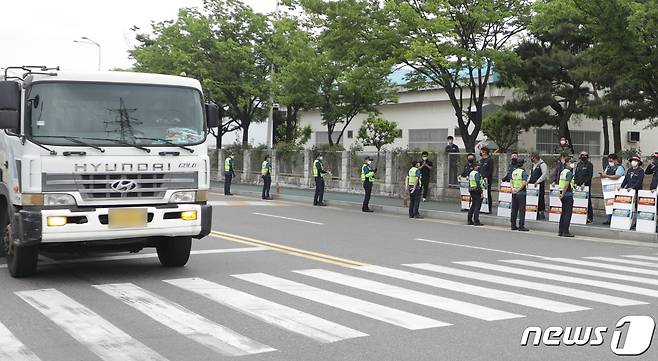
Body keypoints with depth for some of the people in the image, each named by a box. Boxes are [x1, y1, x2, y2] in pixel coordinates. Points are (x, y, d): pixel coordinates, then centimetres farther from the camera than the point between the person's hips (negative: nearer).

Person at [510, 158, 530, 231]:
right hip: (521, 193, -7)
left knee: (514, 209, 10)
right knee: (521, 210, -3)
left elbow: (511, 181, 8)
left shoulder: (514, 172, 11)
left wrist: (512, 188, -3)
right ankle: (521, 226, -3)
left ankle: (513, 225, 14)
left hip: (514, 193, 7)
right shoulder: (523, 172, -10)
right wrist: (519, 189, -13)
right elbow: (524, 182, -19)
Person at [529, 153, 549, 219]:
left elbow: (544, 175, -14)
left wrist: (538, 181, -19)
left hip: (540, 185, -8)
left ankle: (541, 213, -2)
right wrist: (528, 181, 13)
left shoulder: (542, 165, -7)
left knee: (540, 198, -7)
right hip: (533, 184, 8)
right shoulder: (533, 165, 19)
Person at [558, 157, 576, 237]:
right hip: (568, 194, -9)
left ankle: (561, 231, 14)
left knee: (563, 213, 13)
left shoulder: (562, 172, 14)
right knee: (568, 213, -5)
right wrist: (563, 194, -15)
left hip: (564, 195, 9)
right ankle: (565, 232, -5)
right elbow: (566, 184, -20)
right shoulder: (569, 173, -13)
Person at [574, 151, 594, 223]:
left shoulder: (589, 165, -1)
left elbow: (590, 175, -8)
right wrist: (576, 183, 6)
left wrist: (584, 183, -16)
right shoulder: (578, 164, 17)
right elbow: (576, 174, 20)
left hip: (586, 185, -6)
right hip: (578, 185, 6)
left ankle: (590, 217, -3)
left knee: (587, 201, -6)